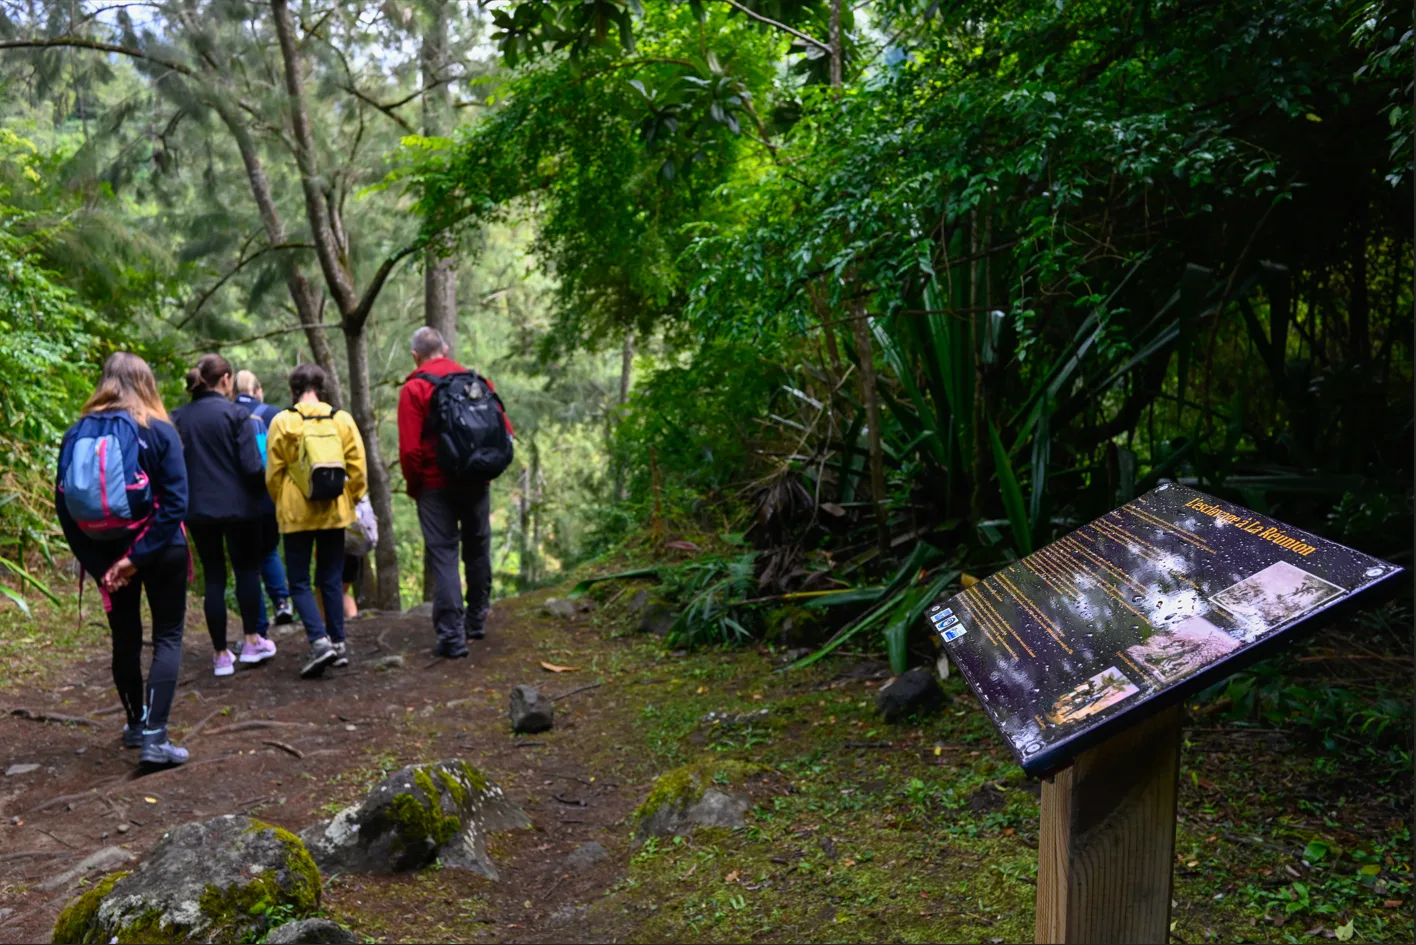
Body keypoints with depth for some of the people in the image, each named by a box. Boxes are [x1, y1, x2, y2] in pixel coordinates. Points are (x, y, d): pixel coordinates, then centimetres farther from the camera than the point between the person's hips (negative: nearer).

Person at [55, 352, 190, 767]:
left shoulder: (76, 434, 1)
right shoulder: (159, 431, -10)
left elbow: (64, 505, -1)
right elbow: (175, 503, -18)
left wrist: (96, 562, -2)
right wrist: (138, 556, -16)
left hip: (104, 555, 4)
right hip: (161, 551, -4)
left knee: (125, 638, 18)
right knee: (167, 637, 4)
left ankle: (136, 723, 34)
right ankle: (154, 736, -6)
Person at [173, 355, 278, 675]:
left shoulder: (178, 418, 3)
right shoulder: (236, 414, -11)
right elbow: (251, 466, -14)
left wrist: (183, 498, 18)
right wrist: (263, 489, 5)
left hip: (197, 509, 4)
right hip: (238, 507, -4)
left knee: (213, 577, 9)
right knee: (247, 569, 13)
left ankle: (221, 654, 12)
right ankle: (252, 641, 16)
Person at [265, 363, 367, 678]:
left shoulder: (282, 421, -6)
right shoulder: (341, 419, 0)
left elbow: (273, 472, -2)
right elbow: (357, 467, -1)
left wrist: (281, 503, 13)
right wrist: (351, 501, 12)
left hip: (296, 514, -3)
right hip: (335, 513, 3)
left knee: (299, 582, 5)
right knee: (331, 580, 13)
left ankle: (320, 640, -11)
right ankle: (338, 643, 14)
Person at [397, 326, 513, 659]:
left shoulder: (414, 389, -7)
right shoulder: (476, 380, 4)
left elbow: (410, 449, -13)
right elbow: (504, 430, 0)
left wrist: (414, 486, 2)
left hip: (436, 485, -4)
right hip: (476, 482, 4)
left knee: (443, 556, 0)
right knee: (477, 550, 17)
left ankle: (452, 636, -3)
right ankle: (476, 622, 30)